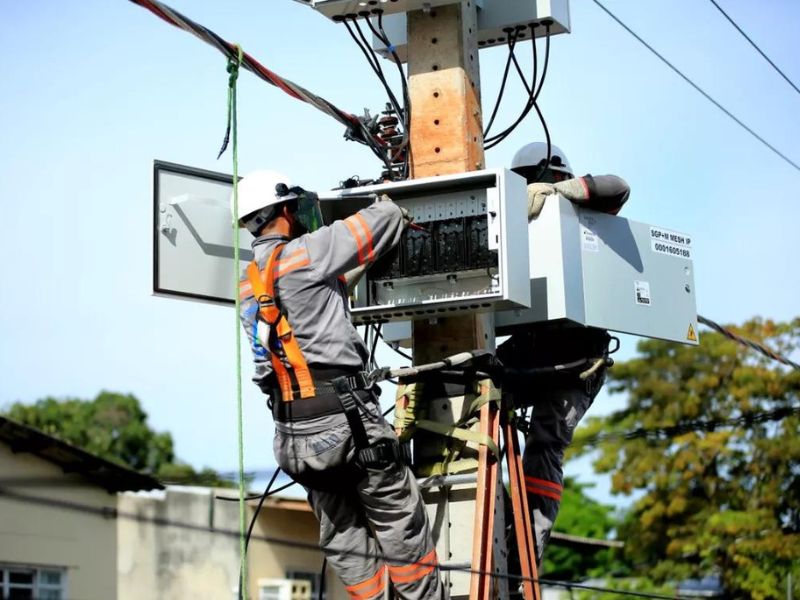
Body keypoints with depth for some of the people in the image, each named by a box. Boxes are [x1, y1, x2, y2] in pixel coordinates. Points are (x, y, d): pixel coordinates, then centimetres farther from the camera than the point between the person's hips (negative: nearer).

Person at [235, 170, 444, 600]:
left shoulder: (248, 284, 16)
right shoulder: (302, 255, -7)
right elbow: (383, 221, 1)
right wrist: (393, 210, 21)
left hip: (292, 432, 8)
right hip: (342, 416, -8)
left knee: (341, 532, 11)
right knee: (400, 521, 3)